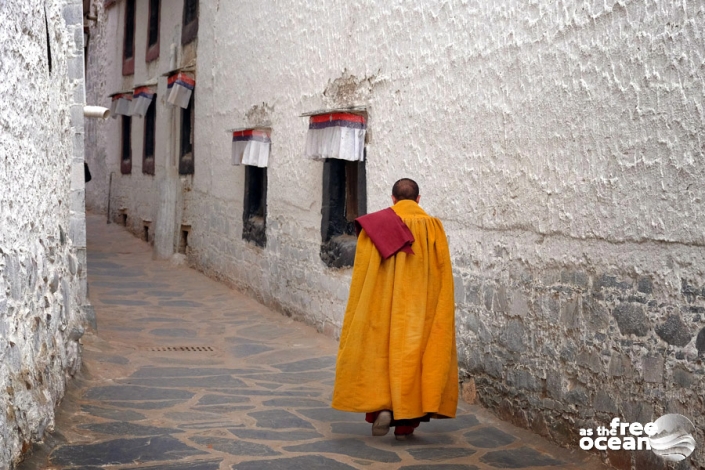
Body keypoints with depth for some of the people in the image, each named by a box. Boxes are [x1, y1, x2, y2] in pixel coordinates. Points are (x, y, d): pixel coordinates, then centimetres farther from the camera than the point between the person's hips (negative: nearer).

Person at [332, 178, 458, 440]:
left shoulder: (375, 225, -1)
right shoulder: (433, 228, -2)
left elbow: (362, 273, -1)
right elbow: (442, 275, -1)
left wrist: (362, 310, 7)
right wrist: (440, 314, 6)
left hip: (381, 305, 0)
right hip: (418, 309, 0)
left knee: (379, 353, 13)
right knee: (412, 354, 6)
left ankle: (381, 406, -4)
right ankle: (405, 424, 9)